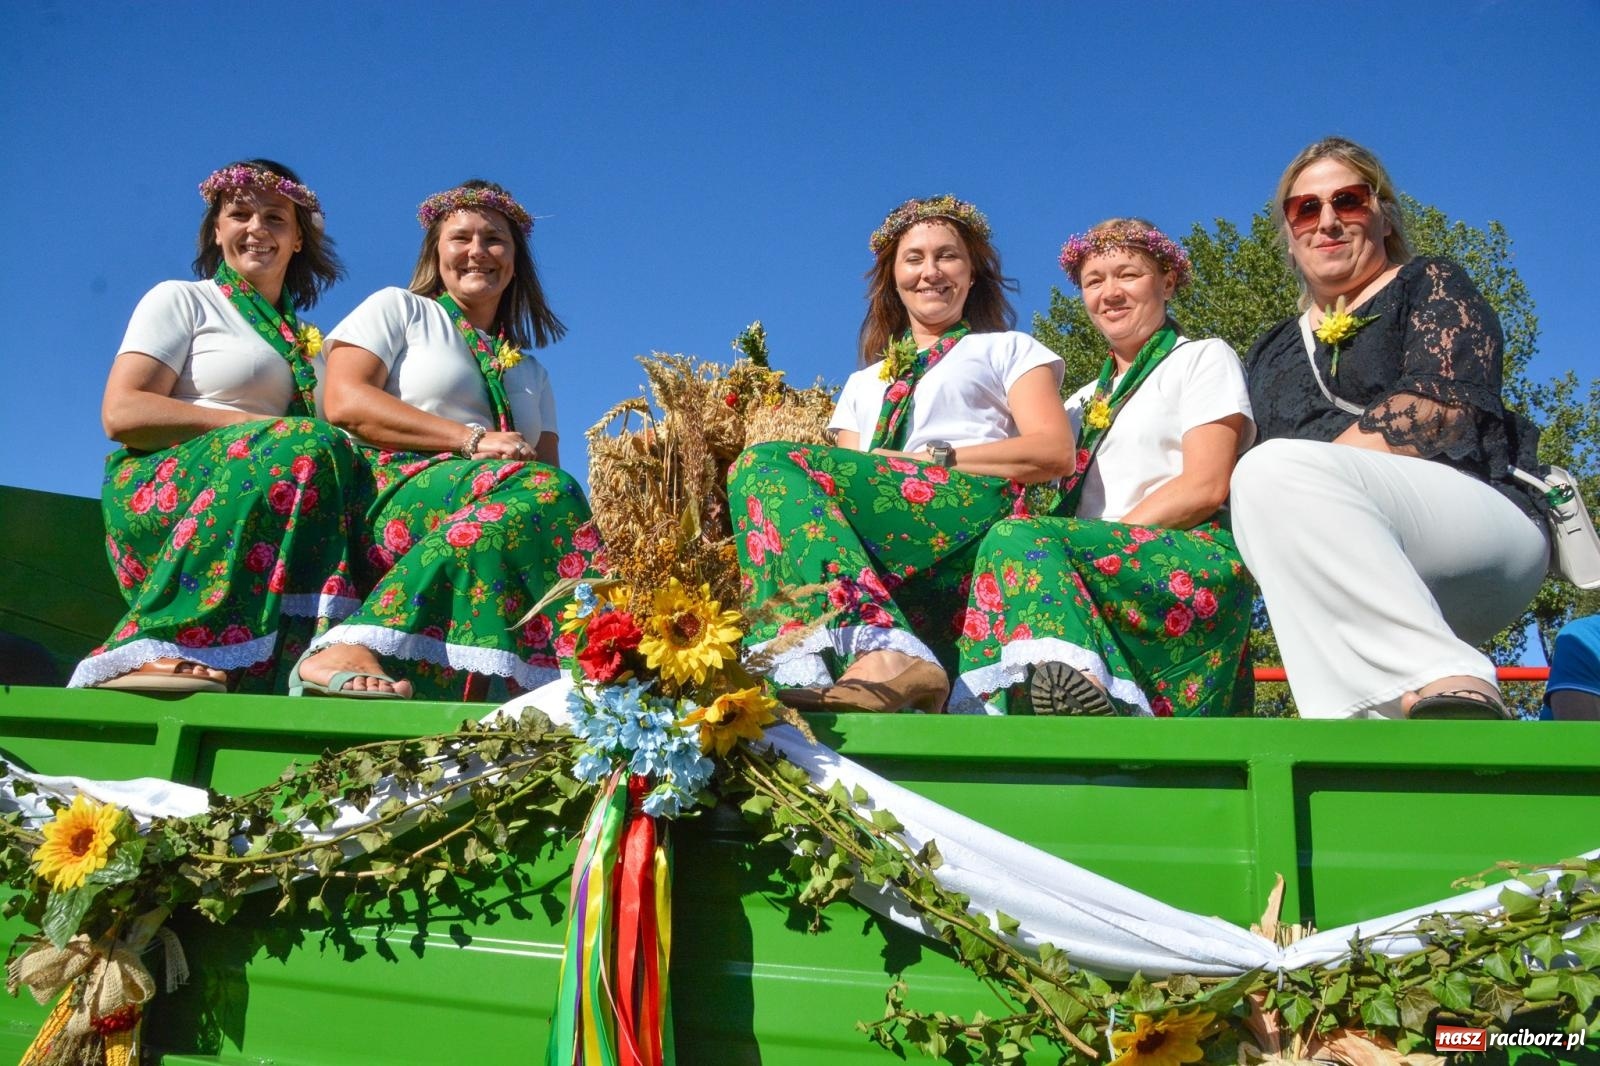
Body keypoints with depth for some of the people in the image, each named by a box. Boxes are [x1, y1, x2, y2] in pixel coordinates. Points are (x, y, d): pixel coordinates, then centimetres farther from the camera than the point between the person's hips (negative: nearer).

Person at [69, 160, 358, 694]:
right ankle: (169, 641, -37)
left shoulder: (309, 341, 28)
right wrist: (251, 425, -14)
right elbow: (120, 414, -4)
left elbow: (345, 422, 16)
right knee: (307, 447, -34)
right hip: (162, 492, -5)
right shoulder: (181, 300, 11)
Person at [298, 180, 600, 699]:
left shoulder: (530, 373, 31)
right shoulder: (397, 308, 17)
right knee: (541, 488, -34)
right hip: (393, 491, -4)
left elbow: (549, 463, 17)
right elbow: (344, 401, -1)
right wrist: (471, 439, -11)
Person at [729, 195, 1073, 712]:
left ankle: (879, 651, -44)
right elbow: (853, 478, 20)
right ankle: (879, 648, -48)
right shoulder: (863, 383, 36)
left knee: (765, 464, -25)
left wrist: (935, 457, -7)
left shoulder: (1008, 349, 24)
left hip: (976, 515, -4)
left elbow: (1055, 452, 5)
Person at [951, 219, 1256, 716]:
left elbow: (1207, 486, -4)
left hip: (1194, 565, -5)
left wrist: (1105, 541, -15)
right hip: (1098, 560, 5)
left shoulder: (1203, 358, 12)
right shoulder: (1086, 400, 30)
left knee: (1018, 541, -32)